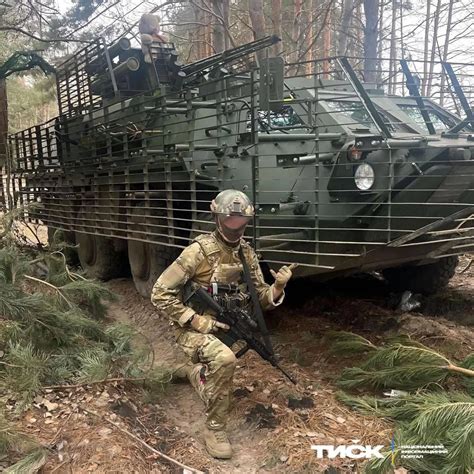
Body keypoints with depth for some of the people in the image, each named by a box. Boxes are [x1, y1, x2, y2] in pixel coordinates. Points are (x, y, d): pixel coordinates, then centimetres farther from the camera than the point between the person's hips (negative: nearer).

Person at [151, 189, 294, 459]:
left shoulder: (248, 254, -2)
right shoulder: (200, 250, -22)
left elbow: (261, 300, 0)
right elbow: (161, 294, -21)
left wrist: (278, 287, -21)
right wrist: (197, 321, -25)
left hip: (224, 328, 7)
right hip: (194, 328, -7)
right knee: (225, 360, -34)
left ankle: (193, 370, 61)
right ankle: (215, 428, -14)